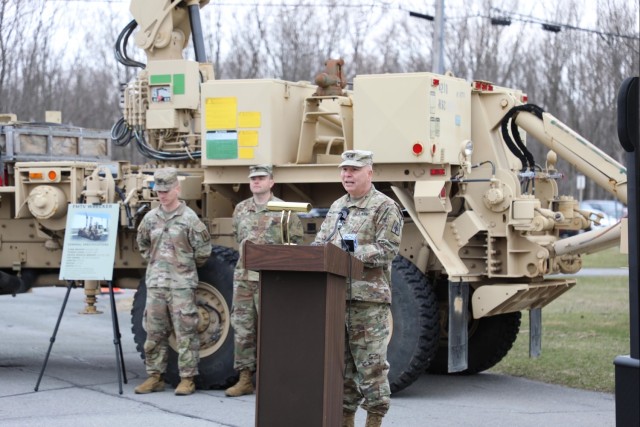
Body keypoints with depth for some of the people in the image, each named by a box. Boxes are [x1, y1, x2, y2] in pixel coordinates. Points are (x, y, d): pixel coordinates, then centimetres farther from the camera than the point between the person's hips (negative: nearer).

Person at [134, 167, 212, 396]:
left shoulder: (189, 218, -6)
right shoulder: (150, 218, 9)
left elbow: (203, 248, -1)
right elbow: (143, 244, 26)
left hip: (182, 284, -5)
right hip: (155, 283, 5)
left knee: (185, 333, -3)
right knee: (154, 333, 7)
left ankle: (187, 379, 1)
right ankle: (155, 377, 15)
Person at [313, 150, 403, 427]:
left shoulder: (385, 208, -2)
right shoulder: (336, 207, 19)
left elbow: (387, 249, -12)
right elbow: (320, 242, 19)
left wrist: (354, 253, -23)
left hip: (369, 297, -7)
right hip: (335, 297, 7)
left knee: (371, 363, -4)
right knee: (341, 363, 10)